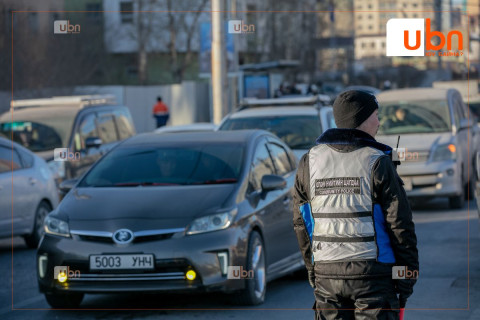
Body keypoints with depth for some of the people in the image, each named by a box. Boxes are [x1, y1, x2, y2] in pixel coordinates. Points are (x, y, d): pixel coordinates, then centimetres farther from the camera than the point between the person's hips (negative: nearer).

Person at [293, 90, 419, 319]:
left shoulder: (310, 161, 6)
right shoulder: (377, 162, -7)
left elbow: (300, 223, 12)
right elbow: (400, 224, -7)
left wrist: (312, 272, 19)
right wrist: (408, 276, 1)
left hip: (326, 274, 4)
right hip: (372, 274, -4)